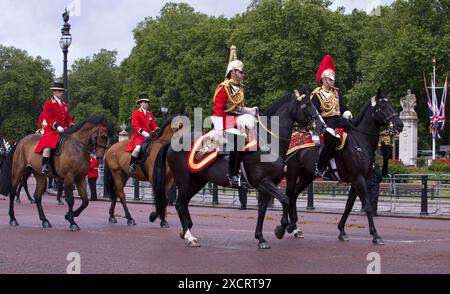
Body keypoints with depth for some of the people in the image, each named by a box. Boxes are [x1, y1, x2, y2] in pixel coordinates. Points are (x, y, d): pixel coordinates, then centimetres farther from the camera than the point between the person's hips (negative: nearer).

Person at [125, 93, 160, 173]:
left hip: (149, 135, 7)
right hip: (139, 136, -7)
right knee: (138, 147, -34)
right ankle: (131, 165, -26)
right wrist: (143, 132, -23)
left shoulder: (150, 114, 21)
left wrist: (158, 130, -2)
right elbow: (135, 124, -10)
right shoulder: (136, 113, 2)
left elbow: (153, 124, 20)